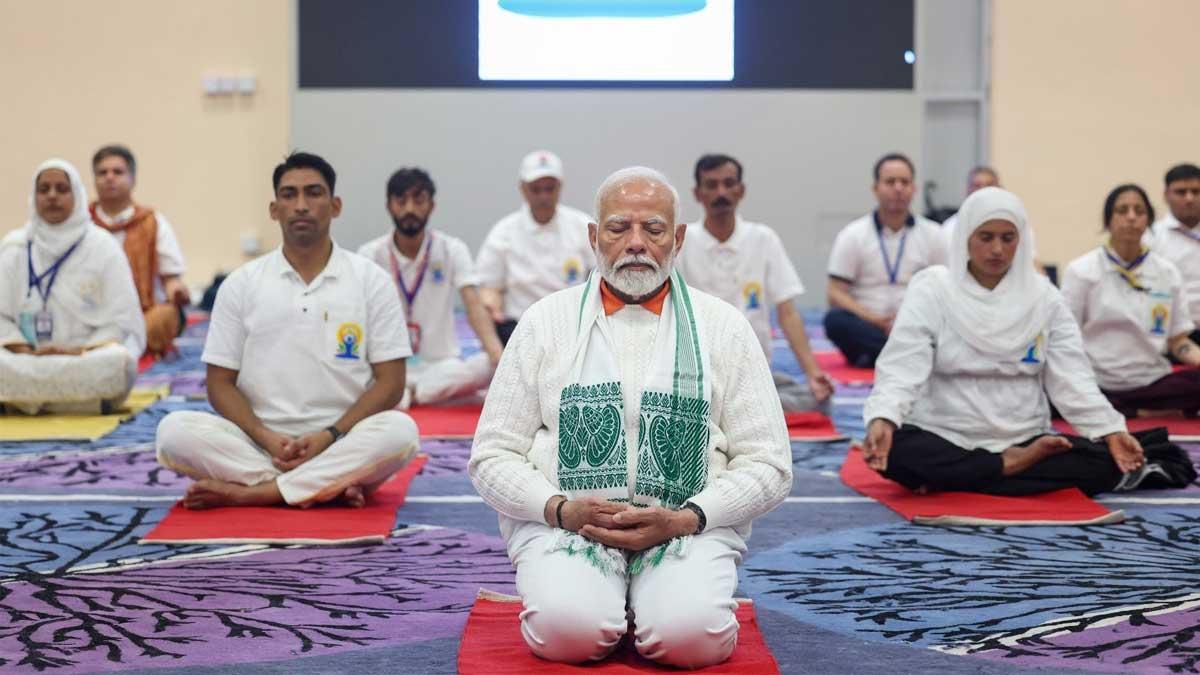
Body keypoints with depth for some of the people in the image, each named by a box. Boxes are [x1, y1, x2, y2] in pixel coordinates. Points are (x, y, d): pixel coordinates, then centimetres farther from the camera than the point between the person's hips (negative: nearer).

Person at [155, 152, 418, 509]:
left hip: (342, 447, -1)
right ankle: (331, 486, -29)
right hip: (258, 447, 1)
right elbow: (221, 383, 5)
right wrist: (266, 438, -13)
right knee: (175, 430, -25)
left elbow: (390, 383, 0)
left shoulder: (371, 280, 4)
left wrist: (329, 437, -14)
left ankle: (250, 492, -30)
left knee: (400, 431, -33)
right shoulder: (241, 284, 7)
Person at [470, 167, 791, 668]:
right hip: (563, 521, 0)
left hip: (689, 526, 0)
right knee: (569, 630, -30)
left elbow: (766, 466, 5)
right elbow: (491, 457, 7)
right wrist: (561, 509, -11)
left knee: (690, 634, -30)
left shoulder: (723, 326, 7)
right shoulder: (546, 321, 8)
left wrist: (683, 520, -11)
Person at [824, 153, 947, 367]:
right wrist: (877, 321, -15)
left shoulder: (933, 235, 10)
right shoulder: (852, 235, 4)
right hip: (865, 327, -1)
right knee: (835, 320, -34)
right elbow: (835, 294, -2)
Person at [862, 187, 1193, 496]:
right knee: (893, 451, -34)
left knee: (1105, 462, -21)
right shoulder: (931, 289, -4)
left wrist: (1112, 431, -15)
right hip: (945, 439, -2)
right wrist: (882, 419, -35)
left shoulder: (1043, 296, 5)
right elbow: (902, 366, -16)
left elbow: (1072, 376, 0)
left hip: (1025, 441, 3)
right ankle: (1013, 466, -19)